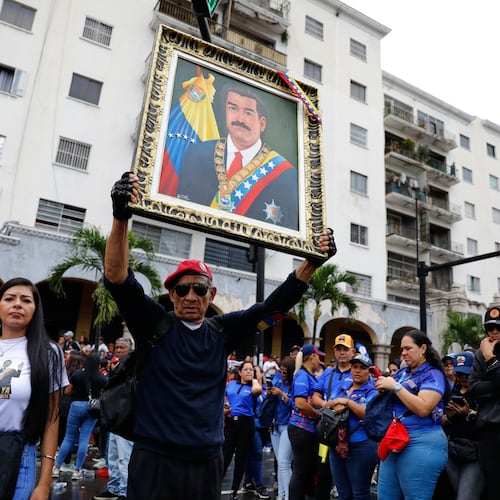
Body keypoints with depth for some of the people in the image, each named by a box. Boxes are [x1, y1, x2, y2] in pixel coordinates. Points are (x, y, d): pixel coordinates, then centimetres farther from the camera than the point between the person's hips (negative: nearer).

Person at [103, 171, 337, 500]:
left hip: (207, 463, 4)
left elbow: (274, 304, 3)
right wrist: (121, 217, -32)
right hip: (155, 461, -3)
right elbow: (117, 279, -18)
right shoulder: (154, 324, -6)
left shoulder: (223, 331, 2)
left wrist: (312, 261, -6)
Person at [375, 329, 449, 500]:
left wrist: (396, 386, -20)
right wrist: (382, 388, 0)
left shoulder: (433, 375, -9)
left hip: (421, 445, -8)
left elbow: (423, 408, -23)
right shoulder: (402, 373, 12)